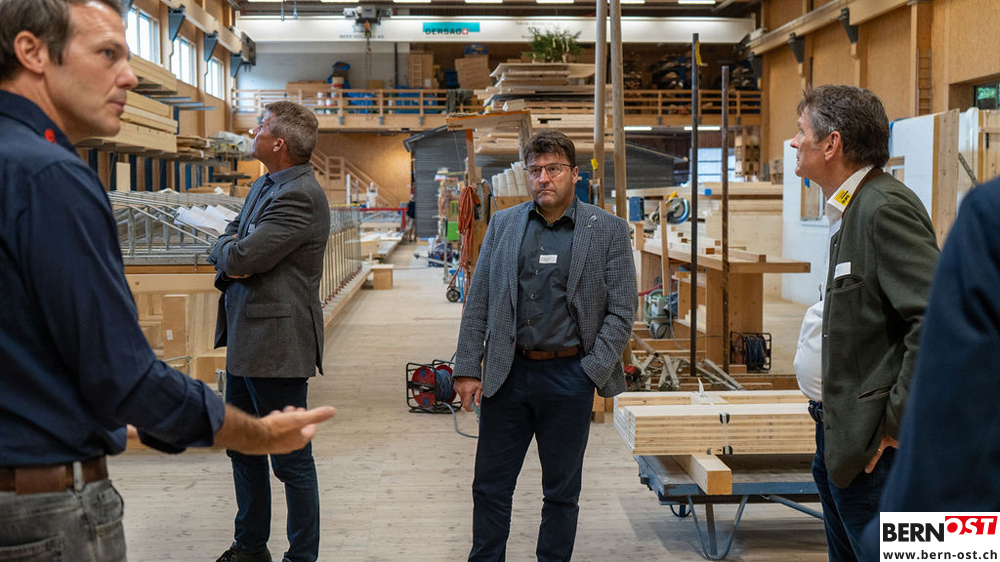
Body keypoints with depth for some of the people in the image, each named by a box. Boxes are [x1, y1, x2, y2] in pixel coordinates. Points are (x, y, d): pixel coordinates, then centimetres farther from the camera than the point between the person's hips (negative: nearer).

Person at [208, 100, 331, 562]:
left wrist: (231, 253, -1)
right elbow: (225, 242, 16)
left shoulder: (300, 196, -19)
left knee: (291, 459, 1)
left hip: (276, 344, -11)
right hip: (246, 338, 11)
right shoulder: (264, 185, 14)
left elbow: (243, 255, -24)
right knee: (242, 447, 20)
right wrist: (230, 260, -7)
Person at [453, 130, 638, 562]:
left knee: (561, 491, 10)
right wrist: (468, 369, 1)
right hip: (507, 374, 2)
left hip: (568, 376, -2)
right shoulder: (503, 224, 7)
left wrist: (593, 373, -9)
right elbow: (478, 303, 7)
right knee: (490, 486, 9)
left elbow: (621, 311, -1)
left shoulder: (608, 231, -1)